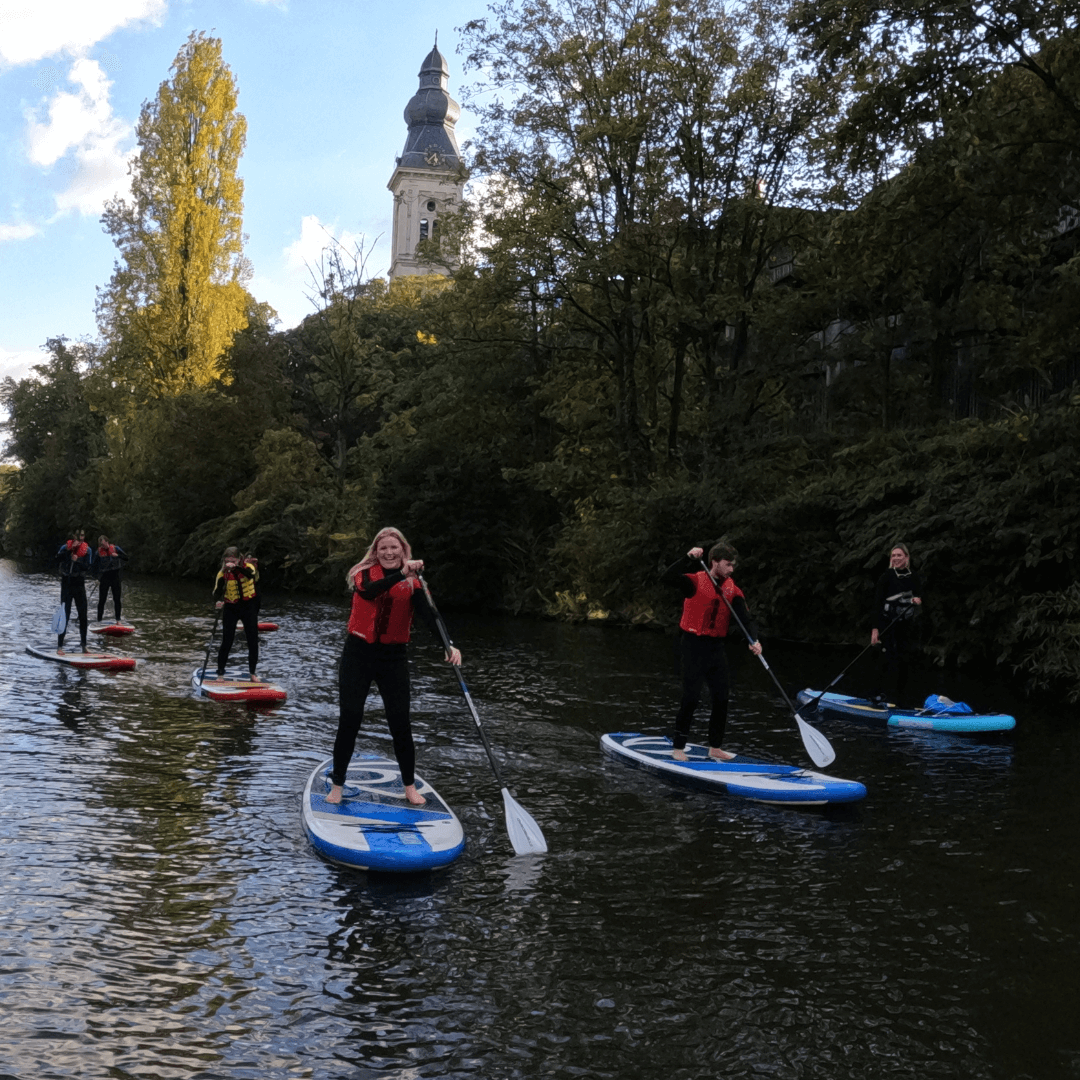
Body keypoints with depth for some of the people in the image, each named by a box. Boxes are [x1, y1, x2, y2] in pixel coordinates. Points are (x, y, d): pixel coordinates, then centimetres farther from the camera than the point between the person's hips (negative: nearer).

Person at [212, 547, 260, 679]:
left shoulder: (247, 567, -9)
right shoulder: (223, 573, -9)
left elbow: (250, 574, -33)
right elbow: (217, 593, -15)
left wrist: (236, 567, -48)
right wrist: (218, 601, -37)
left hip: (248, 607, 1)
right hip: (230, 608, -1)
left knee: (253, 642, 5)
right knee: (226, 642, -4)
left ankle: (252, 672, 19)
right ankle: (220, 674, 7)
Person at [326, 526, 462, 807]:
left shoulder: (412, 583, -2)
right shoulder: (365, 573, -2)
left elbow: (428, 615, -17)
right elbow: (368, 592, -26)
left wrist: (448, 645, -33)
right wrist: (400, 574, -40)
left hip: (394, 658, 0)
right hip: (358, 654, 0)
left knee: (400, 724, 2)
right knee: (349, 721, 4)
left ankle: (410, 787, 18)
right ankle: (337, 785, 18)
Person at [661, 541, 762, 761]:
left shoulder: (733, 590, 5)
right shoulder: (696, 581, -9)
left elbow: (745, 618, -3)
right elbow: (667, 578, -23)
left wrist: (754, 640, -21)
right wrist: (689, 559, -30)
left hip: (716, 648, 6)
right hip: (693, 646, -6)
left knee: (721, 698, 7)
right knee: (691, 698, -7)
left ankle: (715, 747, 21)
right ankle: (678, 747, 5)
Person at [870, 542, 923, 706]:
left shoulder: (914, 578, 8)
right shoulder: (887, 577, -3)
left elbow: (920, 602, 9)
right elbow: (877, 603, -7)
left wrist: (918, 601, -16)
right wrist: (875, 628, -14)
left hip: (906, 626, 4)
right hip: (888, 624, -4)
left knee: (904, 662, 3)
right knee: (889, 658, -13)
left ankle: (899, 698, 11)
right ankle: (878, 695, -5)